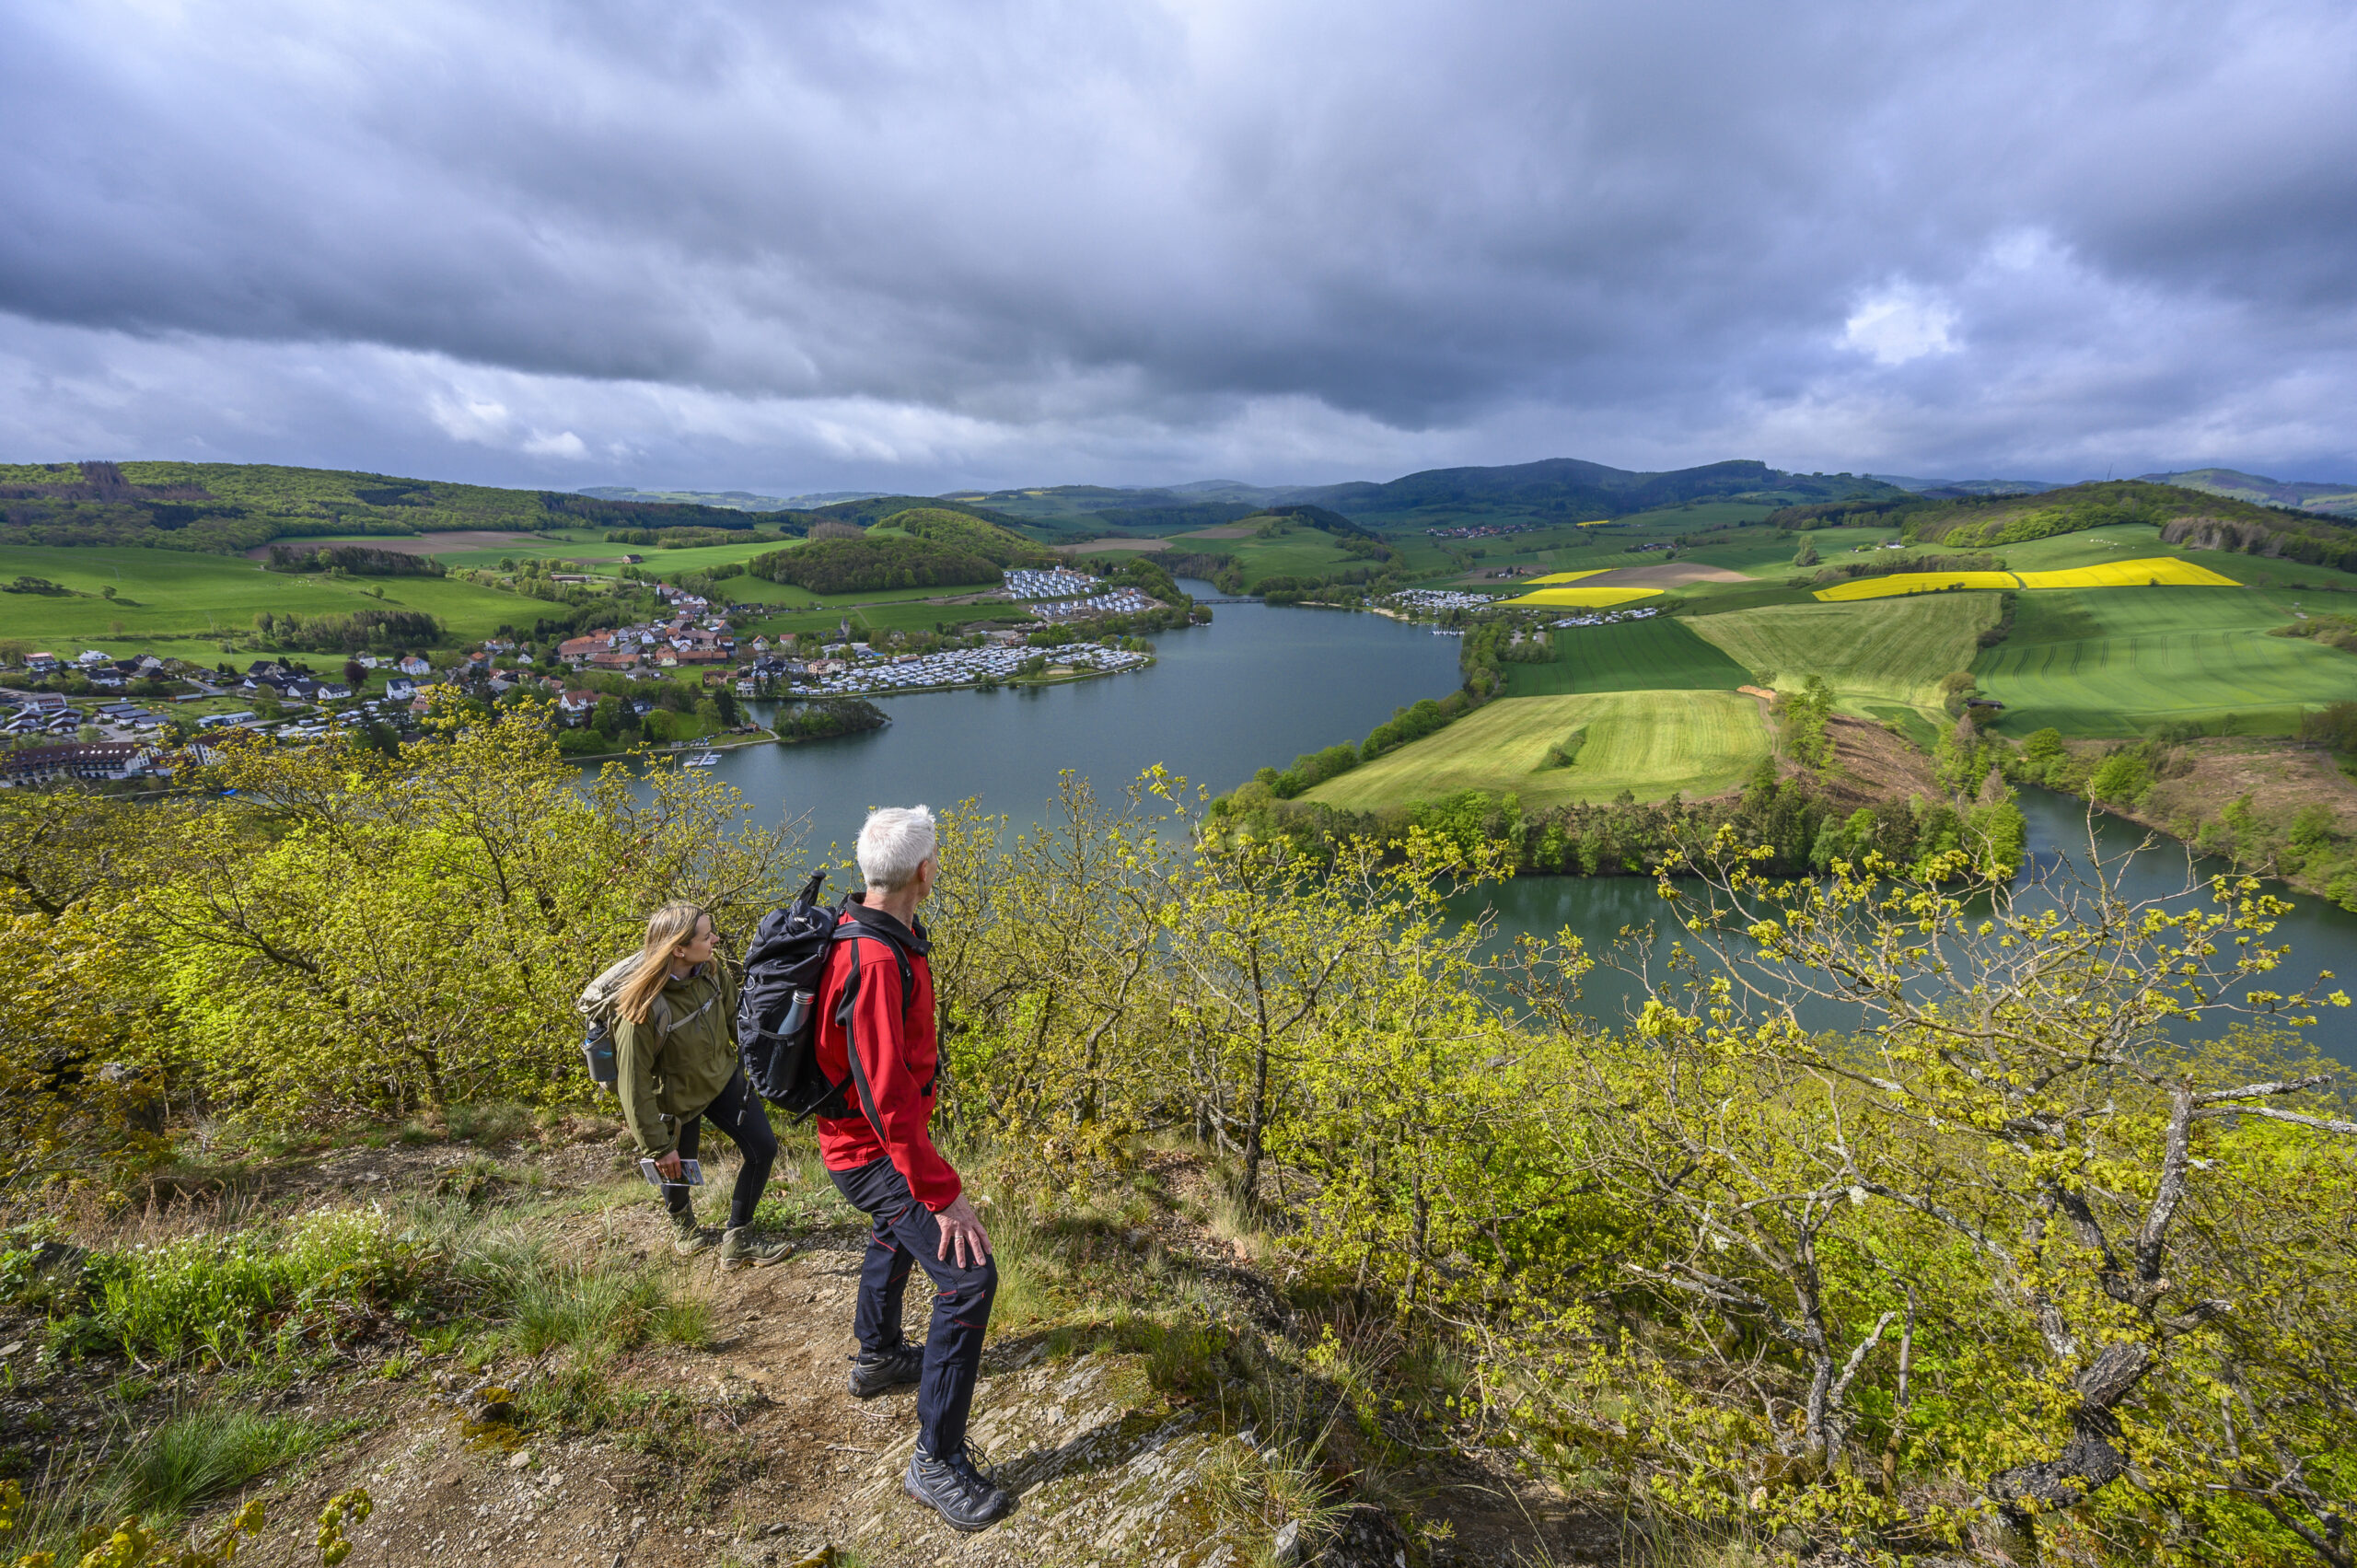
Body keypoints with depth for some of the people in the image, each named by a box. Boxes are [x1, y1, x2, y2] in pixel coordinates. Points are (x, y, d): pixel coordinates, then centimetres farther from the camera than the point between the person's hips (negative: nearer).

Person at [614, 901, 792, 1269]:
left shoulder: (711, 970, -17)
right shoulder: (641, 1008, -34)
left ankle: (738, 1242, 20)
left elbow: (735, 1016, 2)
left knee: (763, 1148, 2)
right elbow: (633, 1084, -24)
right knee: (677, 1171, 17)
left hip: (723, 1077, 5)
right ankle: (683, 1223, 54)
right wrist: (658, 1147, -18)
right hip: (677, 1098, -5)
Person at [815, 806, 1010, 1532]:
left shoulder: (866, 929, -2)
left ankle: (877, 1357, 57)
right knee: (968, 1276, -12)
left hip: (879, 1136, 10)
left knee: (896, 1234, 33)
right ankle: (936, 1461, 3)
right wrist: (942, 1192, -31)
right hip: (874, 1150, -10)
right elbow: (885, 1094, -35)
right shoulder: (874, 961, -34)